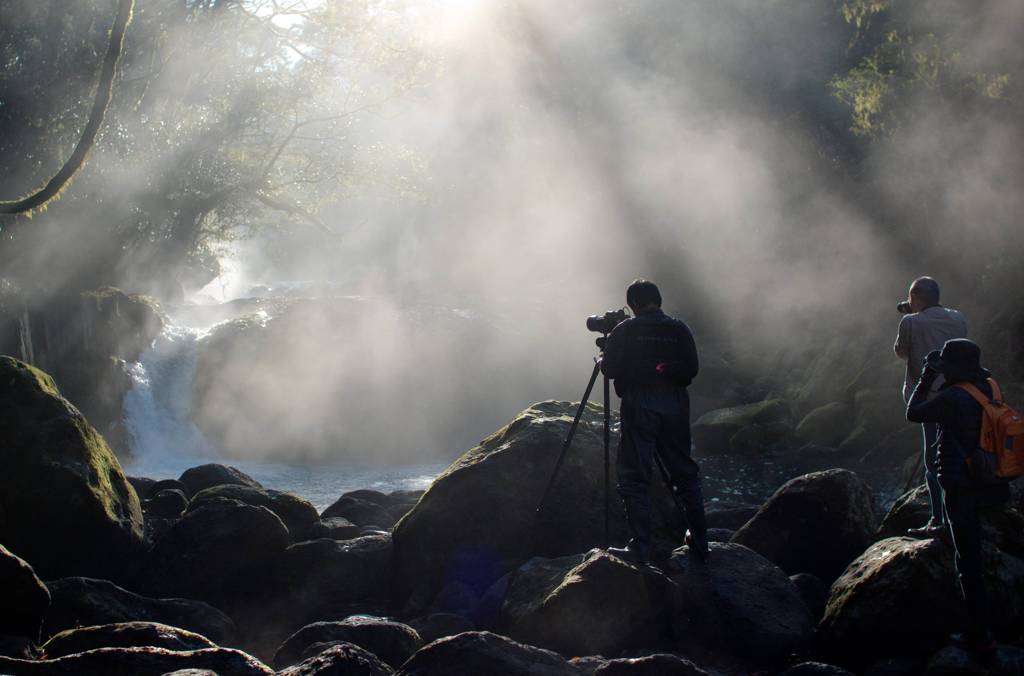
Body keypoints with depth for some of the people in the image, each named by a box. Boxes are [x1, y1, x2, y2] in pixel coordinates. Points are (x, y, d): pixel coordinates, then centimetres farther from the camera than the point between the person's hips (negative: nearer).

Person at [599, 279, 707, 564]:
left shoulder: (625, 330, -3)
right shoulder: (679, 330, 5)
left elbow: (609, 368, -5)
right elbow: (691, 370, 5)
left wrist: (603, 359, 17)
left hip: (639, 408, -3)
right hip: (675, 408, 4)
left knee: (634, 476, -2)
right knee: (685, 473, 14)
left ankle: (640, 546, -10)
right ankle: (699, 540, 16)